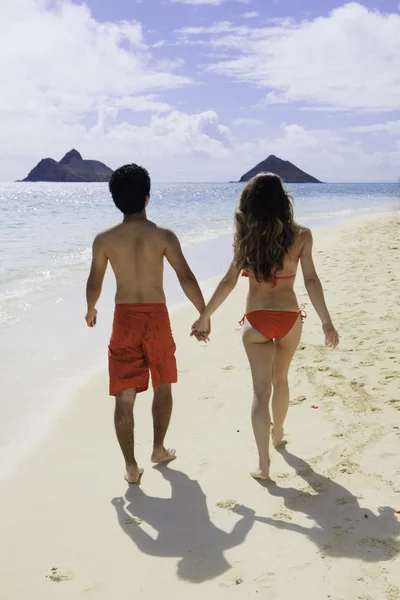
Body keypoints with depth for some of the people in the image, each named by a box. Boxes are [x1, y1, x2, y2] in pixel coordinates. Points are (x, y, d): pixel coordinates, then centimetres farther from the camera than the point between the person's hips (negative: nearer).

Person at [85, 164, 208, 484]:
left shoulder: (104, 239, -4)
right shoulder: (163, 235, -8)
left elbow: (94, 284, 6)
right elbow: (187, 279, -12)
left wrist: (91, 310, 26)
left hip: (124, 318, 1)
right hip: (157, 317, 0)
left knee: (124, 396, 7)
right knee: (163, 387, 21)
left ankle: (131, 466, 6)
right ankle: (159, 449, 33)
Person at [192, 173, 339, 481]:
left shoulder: (247, 236, -5)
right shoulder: (300, 235, -6)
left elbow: (229, 282, -5)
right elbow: (311, 281, -10)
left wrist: (205, 316, 4)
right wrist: (327, 322, -6)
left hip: (256, 321, -1)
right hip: (289, 318, 1)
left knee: (261, 389, 4)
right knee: (280, 380, 24)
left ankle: (263, 463, 0)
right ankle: (278, 433, 46)